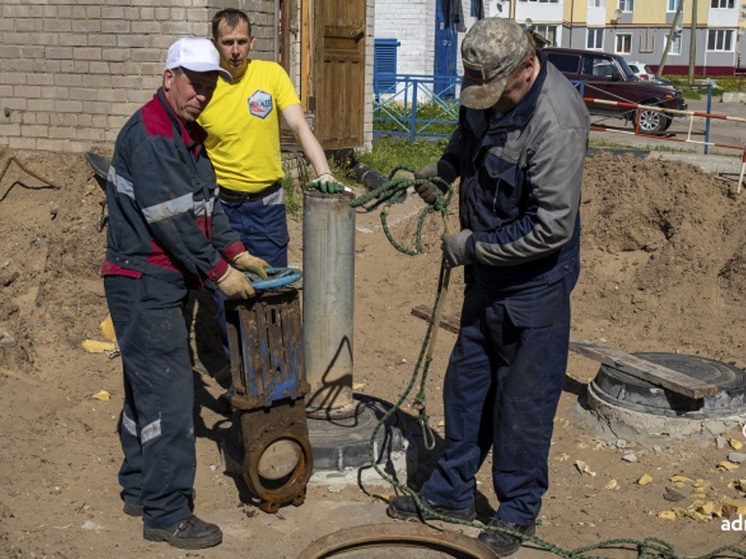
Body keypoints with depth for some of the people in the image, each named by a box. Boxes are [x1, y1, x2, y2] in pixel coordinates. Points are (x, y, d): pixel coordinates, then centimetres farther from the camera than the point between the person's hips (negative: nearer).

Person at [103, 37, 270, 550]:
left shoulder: (189, 135, 13)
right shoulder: (149, 135, -18)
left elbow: (207, 202, 17)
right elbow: (171, 218, -22)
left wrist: (236, 251, 7)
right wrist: (219, 271, -17)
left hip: (165, 282, 10)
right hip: (143, 284, -10)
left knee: (147, 386, 17)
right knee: (168, 392, -8)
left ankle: (140, 489, 31)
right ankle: (168, 515, 1)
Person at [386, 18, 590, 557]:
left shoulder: (556, 121, -28)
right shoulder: (488, 90, -3)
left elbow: (552, 228, -26)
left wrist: (475, 247, -17)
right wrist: (445, 167, 7)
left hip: (534, 283, -8)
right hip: (487, 274, 8)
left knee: (524, 398, 4)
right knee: (467, 379, 18)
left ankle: (518, 512, 24)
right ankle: (451, 491, 35)